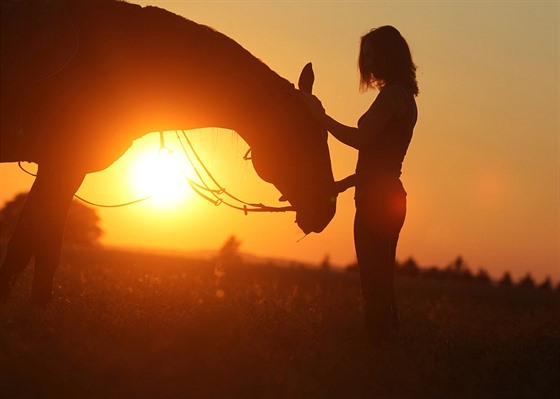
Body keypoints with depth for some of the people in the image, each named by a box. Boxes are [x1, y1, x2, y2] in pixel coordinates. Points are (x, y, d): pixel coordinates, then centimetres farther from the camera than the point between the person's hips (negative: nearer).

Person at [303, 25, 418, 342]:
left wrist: (321, 116, -12)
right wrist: (344, 183, 21)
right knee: (380, 281, 15)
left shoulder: (392, 93, -12)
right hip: (387, 197, 10)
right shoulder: (405, 97, 19)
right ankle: (388, 335, 22)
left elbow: (361, 139, -22)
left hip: (378, 199, -10)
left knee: (374, 280, -8)